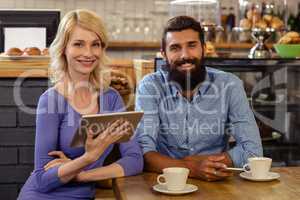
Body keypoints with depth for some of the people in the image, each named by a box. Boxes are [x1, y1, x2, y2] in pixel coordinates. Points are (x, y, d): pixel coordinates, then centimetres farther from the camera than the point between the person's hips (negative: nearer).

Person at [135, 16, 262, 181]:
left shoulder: (229, 85, -5)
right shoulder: (150, 86, -6)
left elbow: (252, 150, -8)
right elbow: (144, 153, -15)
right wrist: (191, 168, -30)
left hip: (217, 182, 0)